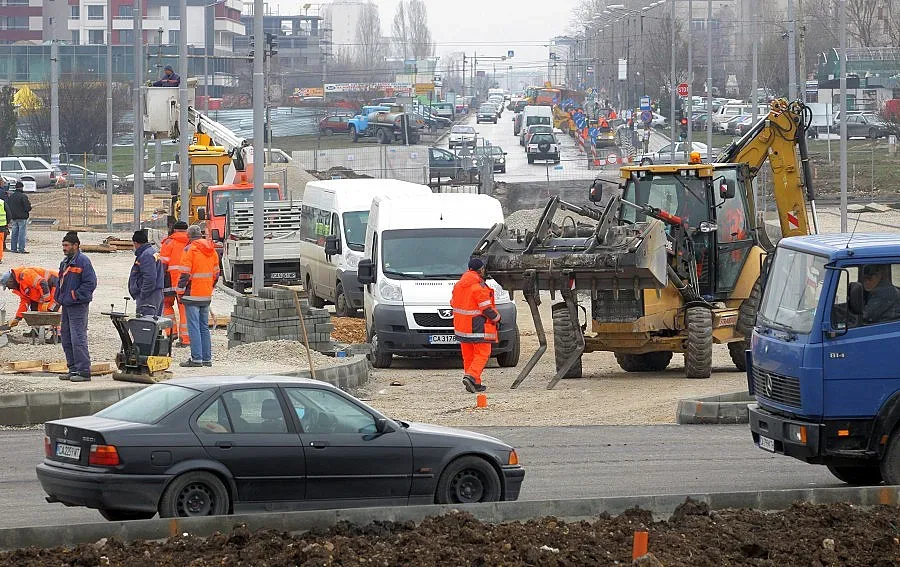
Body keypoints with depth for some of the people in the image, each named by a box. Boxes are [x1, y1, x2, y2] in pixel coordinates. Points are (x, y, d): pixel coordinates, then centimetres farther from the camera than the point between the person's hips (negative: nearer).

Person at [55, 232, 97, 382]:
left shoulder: (83, 261, -11)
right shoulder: (65, 262, 17)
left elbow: (91, 283, -16)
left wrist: (75, 296, -16)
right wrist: (59, 297, 14)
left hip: (78, 306, -10)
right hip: (66, 306, 10)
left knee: (78, 339, -12)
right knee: (67, 340, 12)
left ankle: (84, 371, -10)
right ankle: (73, 369, 19)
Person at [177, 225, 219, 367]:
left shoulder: (190, 249, -11)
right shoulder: (212, 250, 11)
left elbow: (185, 274, -14)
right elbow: (216, 273, 16)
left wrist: (180, 291, -6)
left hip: (193, 294, -7)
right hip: (207, 296, 7)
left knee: (194, 327, -6)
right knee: (204, 327, 13)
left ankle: (196, 358, -10)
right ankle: (207, 358, 12)